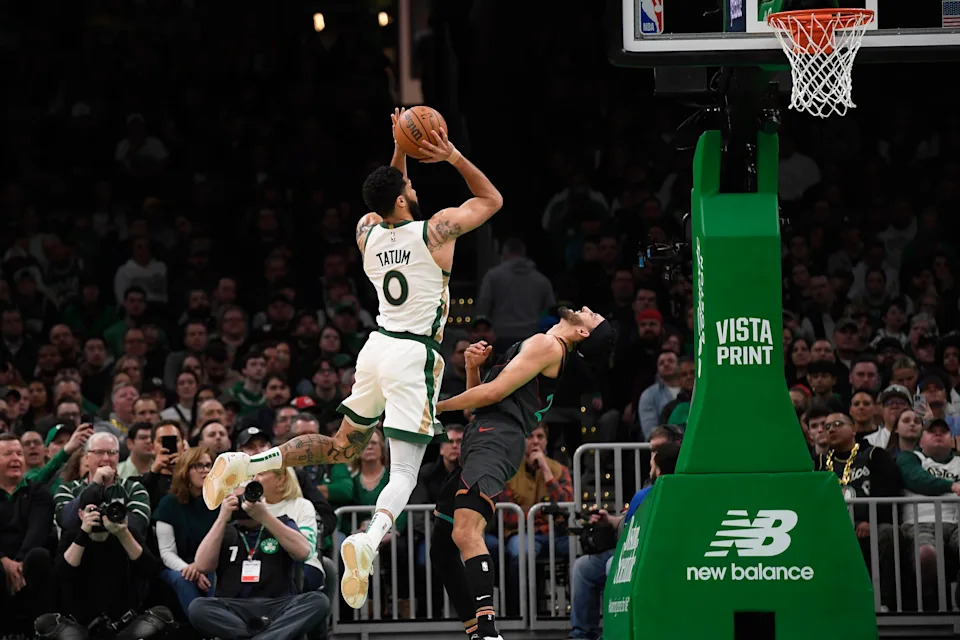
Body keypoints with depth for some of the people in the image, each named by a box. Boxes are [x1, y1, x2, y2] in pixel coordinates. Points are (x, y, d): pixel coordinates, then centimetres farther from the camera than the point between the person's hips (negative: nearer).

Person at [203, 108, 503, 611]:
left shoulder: (368, 233, 6)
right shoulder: (436, 230, -9)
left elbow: (389, 207, 31)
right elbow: (491, 199, 7)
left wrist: (400, 153, 20)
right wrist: (454, 157, 5)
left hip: (379, 345, 6)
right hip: (414, 357, -6)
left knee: (340, 448, 24)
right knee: (404, 472, -12)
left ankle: (244, 465, 11)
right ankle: (369, 540, -39)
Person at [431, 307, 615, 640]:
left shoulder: (546, 344, -1)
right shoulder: (538, 346, 29)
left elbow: (494, 392, -7)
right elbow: (481, 396, 32)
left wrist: (435, 406, 3)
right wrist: (473, 368, 11)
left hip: (497, 438, -10)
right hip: (481, 436, 10)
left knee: (465, 533, -29)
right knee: (442, 546, 12)